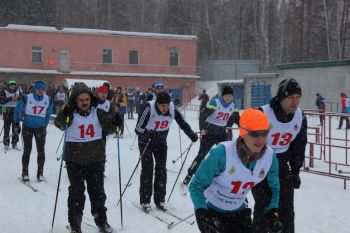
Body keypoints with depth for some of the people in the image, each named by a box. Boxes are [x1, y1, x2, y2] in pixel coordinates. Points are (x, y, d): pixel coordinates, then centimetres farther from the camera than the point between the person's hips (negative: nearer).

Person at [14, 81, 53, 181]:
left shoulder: (48, 100, -6)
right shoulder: (27, 98, -13)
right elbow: (17, 110, 1)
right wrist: (17, 123, 2)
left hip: (40, 128, 2)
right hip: (27, 127, -2)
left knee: (41, 151, 0)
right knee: (27, 150, 2)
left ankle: (40, 173, 10)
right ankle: (25, 173, 11)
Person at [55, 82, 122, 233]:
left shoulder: (98, 113, -1)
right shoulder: (70, 114, -8)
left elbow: (108, 128, 3)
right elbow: (59, 124, -23)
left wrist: (115, 122, -17)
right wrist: (65, 114, -42)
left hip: (96, 159, 2)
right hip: (75, 160, -2)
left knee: (98, 191, 12)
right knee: (77, 192, 4)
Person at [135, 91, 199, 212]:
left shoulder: (173, 109, -20)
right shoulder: (149, 108, -31)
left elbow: (183, 123, -8)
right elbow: (138, 128, -31)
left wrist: (191, 134, -26)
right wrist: (147, 132, -51)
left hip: (161, 142, 4)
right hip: (146, 142, -3)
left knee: (161, 169, 2)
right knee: (147, 169, -6)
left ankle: (159, 199, 13)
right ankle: (145, 201, 4)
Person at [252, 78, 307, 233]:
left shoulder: (300, 117, -6)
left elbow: (298, 146, 7)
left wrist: (296, 172, 10)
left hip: (281, 165, 5)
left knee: (287, 207, 6)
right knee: (264, 206, -7)